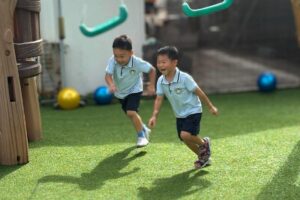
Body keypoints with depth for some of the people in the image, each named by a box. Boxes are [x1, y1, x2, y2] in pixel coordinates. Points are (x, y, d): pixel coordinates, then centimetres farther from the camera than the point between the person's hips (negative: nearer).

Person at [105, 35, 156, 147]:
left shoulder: (137, 62, -32)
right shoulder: (112, 61, -29)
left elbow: (152, 70, -17)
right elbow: (108, 75, -37)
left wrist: (151, 86, -18)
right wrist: (111, 84, -57)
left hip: (134, 90, -4)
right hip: (120, 92, 4)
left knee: (131, 112, -24)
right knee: (130, 114, 22)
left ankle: (141, 136, -5)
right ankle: (144, 129, 50)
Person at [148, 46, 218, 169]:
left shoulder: (184, 78, -24)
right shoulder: (161, 81, -9)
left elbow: (198, 92, -16)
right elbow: (159, 99, -4)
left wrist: (211, 107, -8)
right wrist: (154, 115, -17)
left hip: (193, 111, -6)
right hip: (179, 114, 7)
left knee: (185, 135, -24)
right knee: (185, 139, 13)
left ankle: (204, 144, 7)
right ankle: (203, 157, 38)